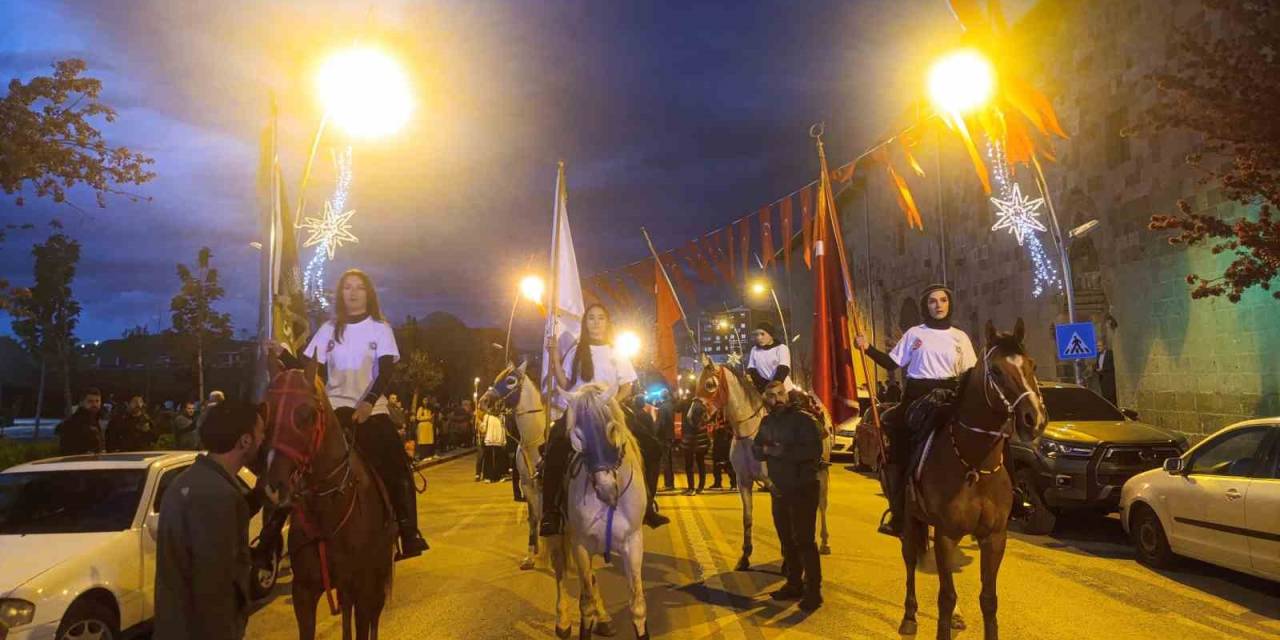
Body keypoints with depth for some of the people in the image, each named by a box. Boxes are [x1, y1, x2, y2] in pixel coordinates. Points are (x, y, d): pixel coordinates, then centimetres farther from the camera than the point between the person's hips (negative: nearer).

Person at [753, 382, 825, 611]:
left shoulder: (803, 419, -14)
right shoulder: (767, 422, 8)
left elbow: (814, 450, -26)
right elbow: (756, 449, 8)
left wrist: (781, 450, -27)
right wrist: (767, 450, -15)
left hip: (803, 490, -7)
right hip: (779, 490, 7)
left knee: (804, 541, -3)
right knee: (787, 541, 16)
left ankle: (813, 591, 8)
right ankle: (794, 584, 30)